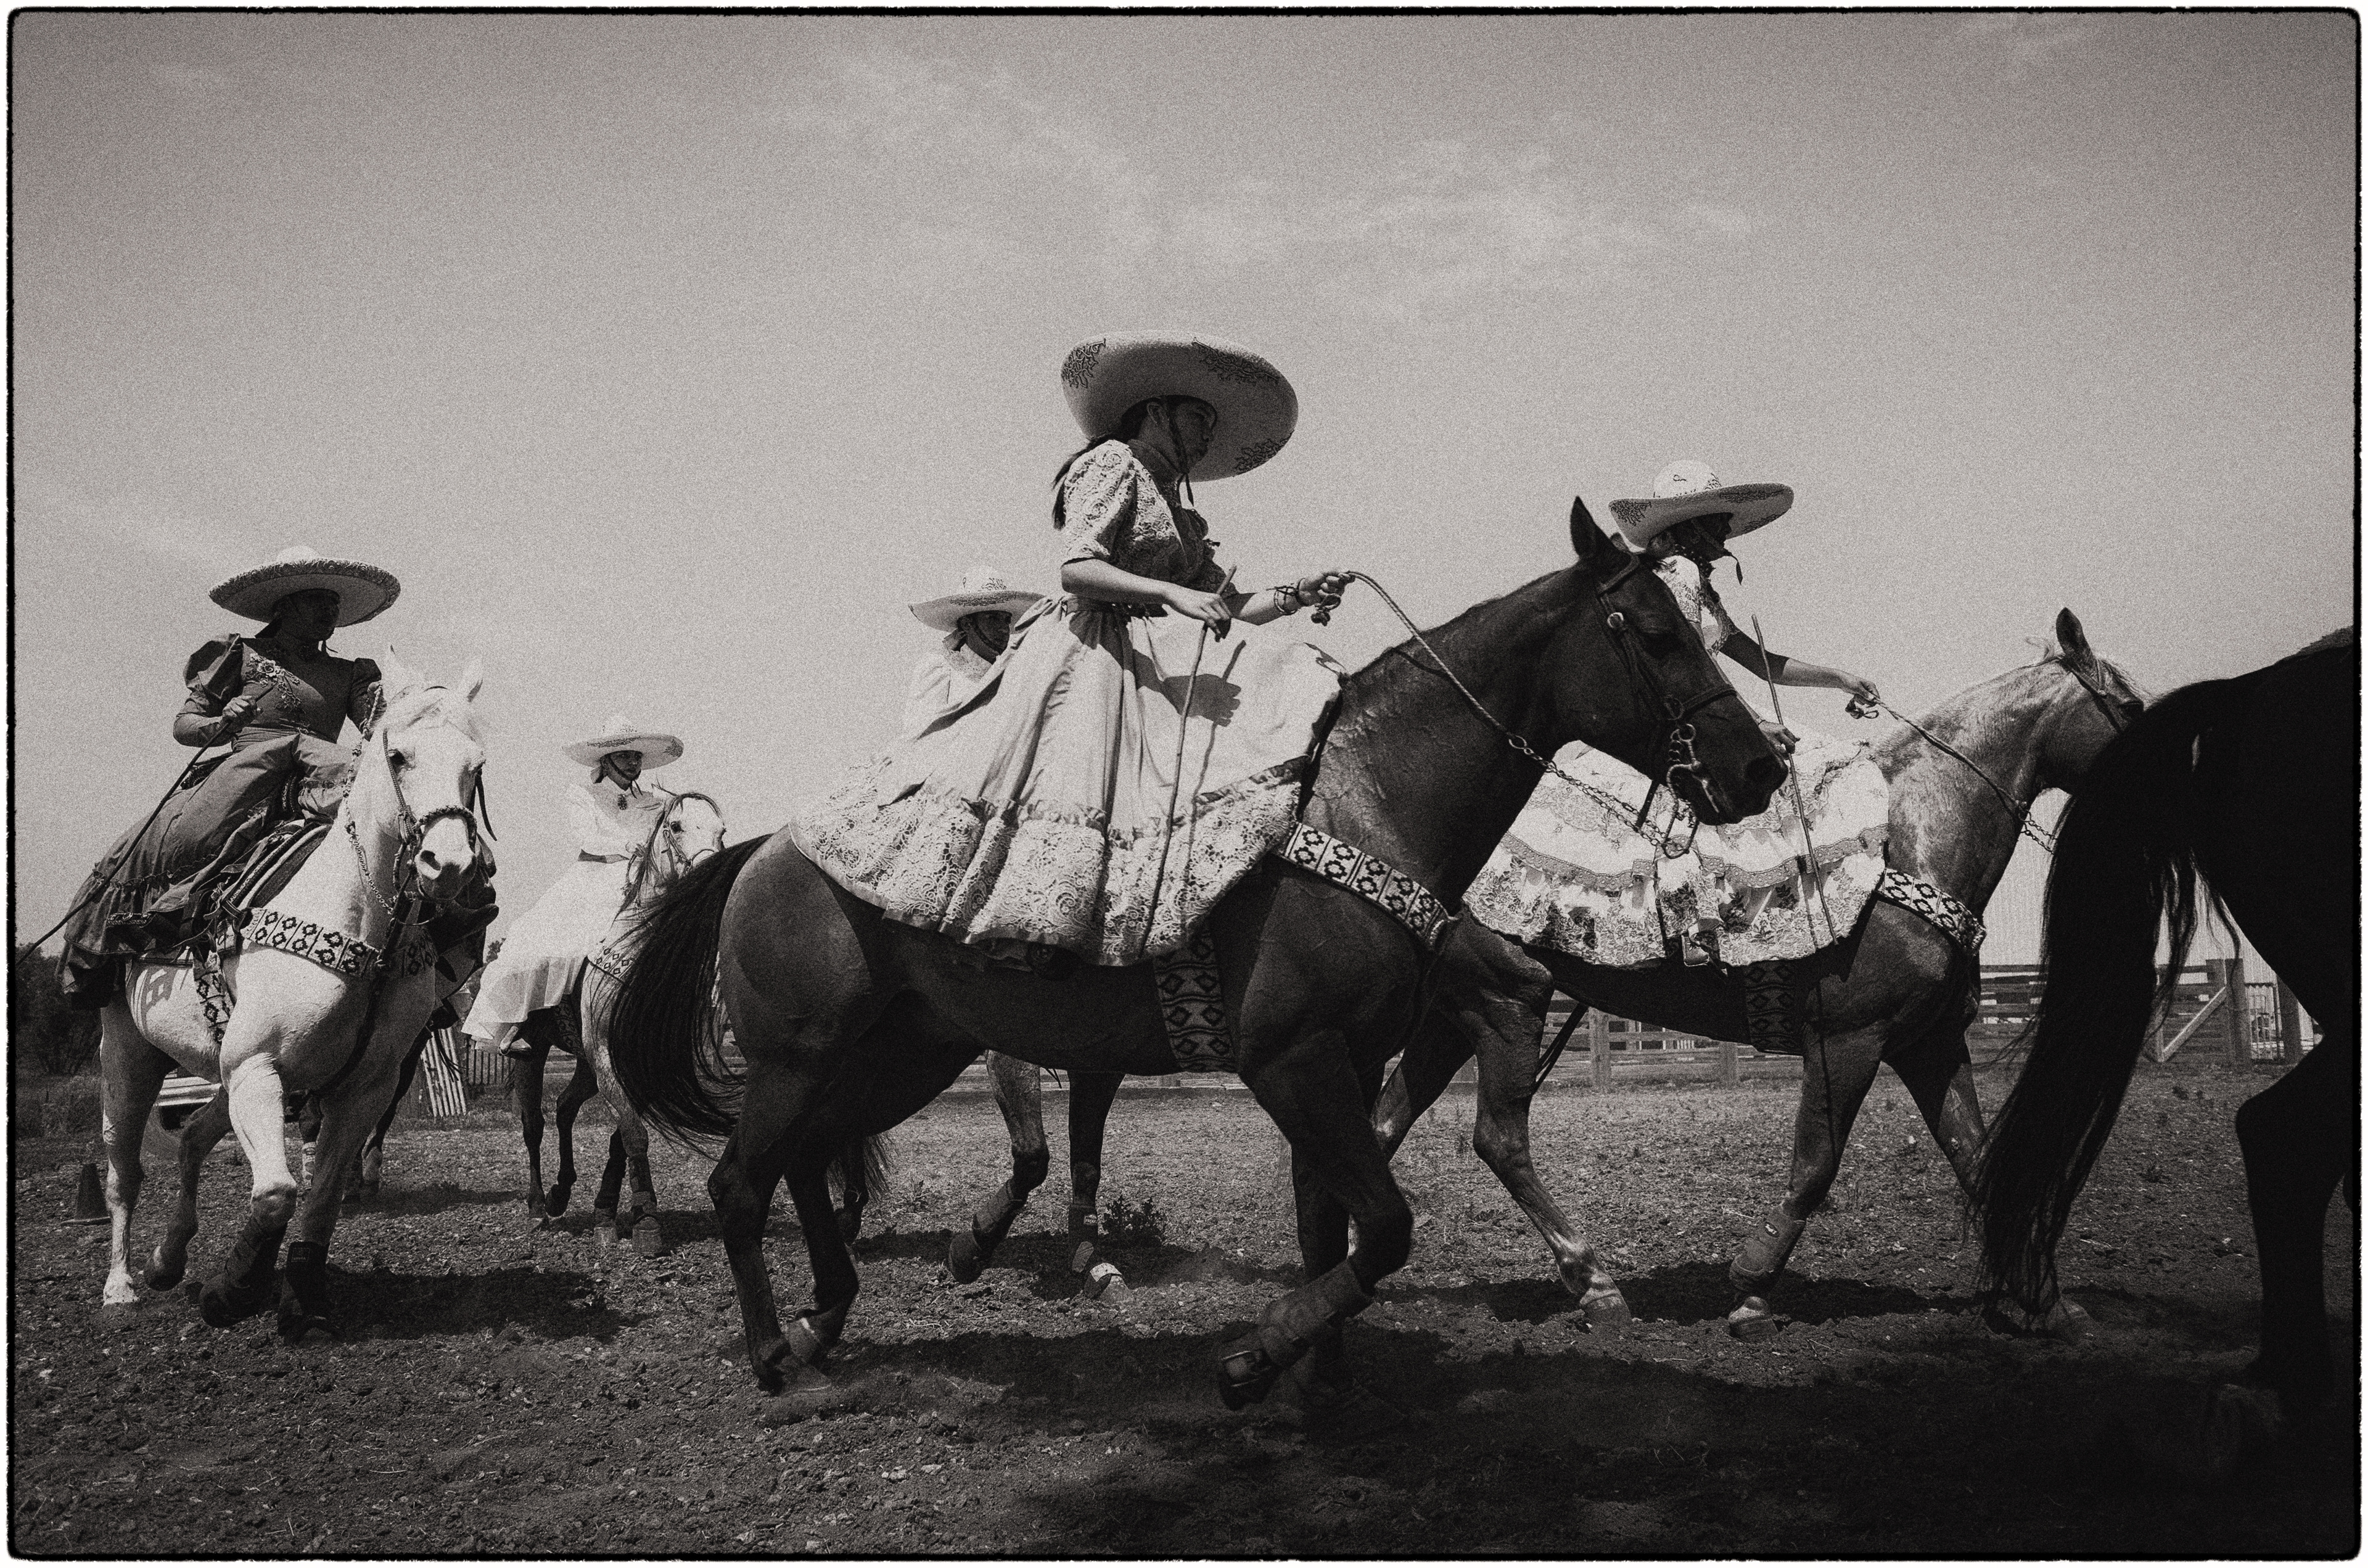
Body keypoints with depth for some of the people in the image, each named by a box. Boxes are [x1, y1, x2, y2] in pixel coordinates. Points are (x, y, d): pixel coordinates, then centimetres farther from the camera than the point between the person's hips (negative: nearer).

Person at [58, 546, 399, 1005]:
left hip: (313, 773, 1)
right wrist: (221, 726, -8)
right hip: (242, 771, -1)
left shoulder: (350, 675, 25)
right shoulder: (243, 653, 20)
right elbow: (183, 725, 15)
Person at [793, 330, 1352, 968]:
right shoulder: (1113, 463, 2)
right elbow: (1077, 570, -12)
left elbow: (1231, 607, 20)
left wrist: (1296, 594, 4)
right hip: (1090, 649, -8)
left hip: (1156, 664, 8)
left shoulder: (1176, 511, 27)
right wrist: (1171, 594, -22)